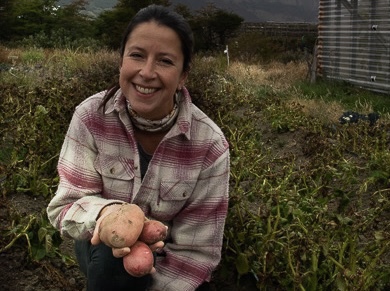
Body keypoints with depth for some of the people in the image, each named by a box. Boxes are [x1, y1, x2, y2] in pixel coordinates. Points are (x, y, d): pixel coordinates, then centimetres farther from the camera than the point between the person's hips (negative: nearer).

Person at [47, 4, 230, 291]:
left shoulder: (209, 145, -22)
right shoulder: (91, 117, -18)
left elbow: (198, 249, -17)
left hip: (166, 259, 1)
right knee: (112, 257, -33)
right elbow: (66, 206, -18)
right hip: (104, 247, 0)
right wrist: (105, 213, -40)